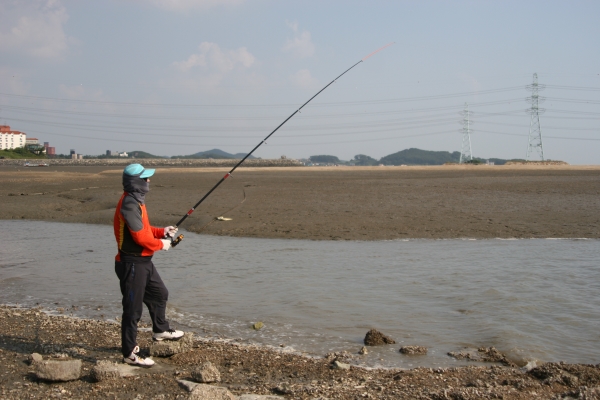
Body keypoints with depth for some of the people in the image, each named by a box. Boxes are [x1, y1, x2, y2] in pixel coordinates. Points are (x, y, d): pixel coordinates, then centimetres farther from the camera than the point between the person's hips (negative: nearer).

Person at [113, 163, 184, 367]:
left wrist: (162, 231, 7)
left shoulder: (136, 201, 12)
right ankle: (130, 354, 6)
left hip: (143, 261, 11)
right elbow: (140, 236, -25)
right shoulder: (129, 203, -21)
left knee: (159, 293, 25)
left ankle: (160, 330, 45)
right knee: (133, 308, -3)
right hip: (132, 263, -11)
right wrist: (160, 244, -10)